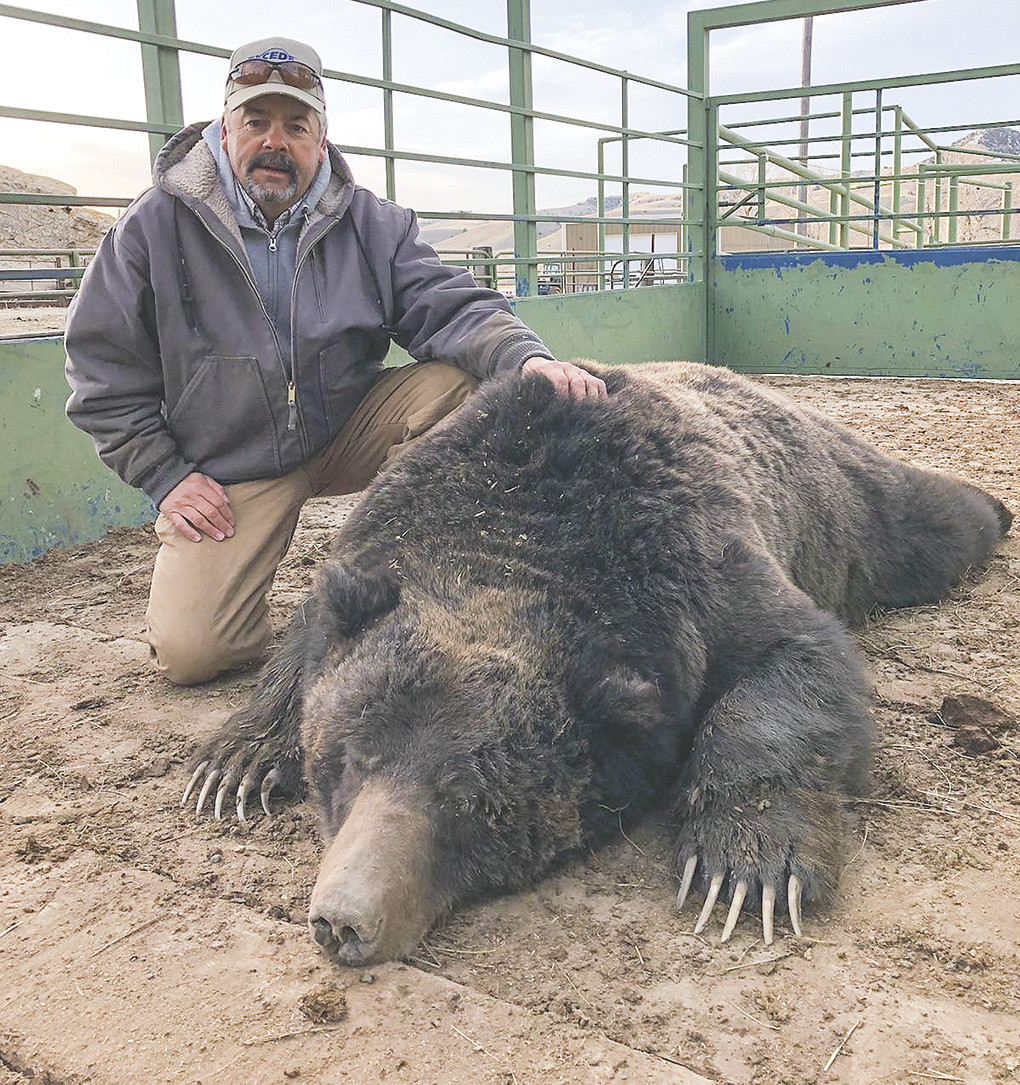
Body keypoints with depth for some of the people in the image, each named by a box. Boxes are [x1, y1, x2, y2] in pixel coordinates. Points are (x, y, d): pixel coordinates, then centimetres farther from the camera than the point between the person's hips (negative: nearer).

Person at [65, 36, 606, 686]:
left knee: (461, 379, -23)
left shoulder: (370, 222, -2)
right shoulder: (155, 226, -7)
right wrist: (165, 475, -9)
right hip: (229, 473, -2)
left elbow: (450, 307, -12)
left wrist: (527, 358, -34)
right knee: (189, 651, -18)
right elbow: (101, 366, -2)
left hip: (350, 431, 3)